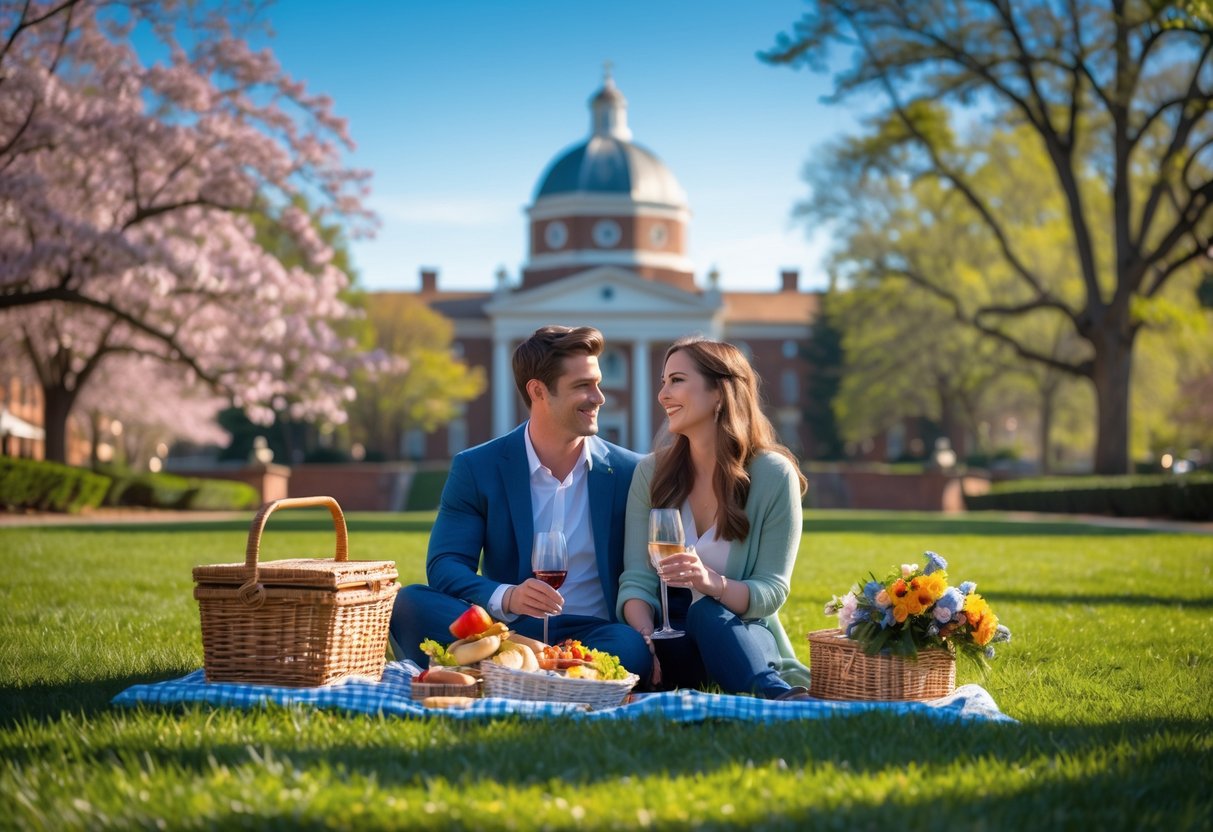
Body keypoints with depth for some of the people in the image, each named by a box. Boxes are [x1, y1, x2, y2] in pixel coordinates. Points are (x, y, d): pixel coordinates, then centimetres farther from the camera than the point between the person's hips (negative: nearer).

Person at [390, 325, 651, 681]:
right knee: (410, 603, -26)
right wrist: (507, 598, -26)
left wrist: (651, 640, -15)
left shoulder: (629, 474, 6)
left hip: (591, 636, 0)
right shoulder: (476, 468, 4)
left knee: (632, 645, -35)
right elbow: (444, 566, -5)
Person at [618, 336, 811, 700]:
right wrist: (646, 642, -24)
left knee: (707, 613, -37)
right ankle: (782, 698, -42)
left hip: (743, 637, -2)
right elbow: (636, 581, -2)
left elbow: (771, 592, -7)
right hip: (673, 644, 3)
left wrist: (713, 582, -30)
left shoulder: (774, 475, -4)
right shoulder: (651, 472, 5)